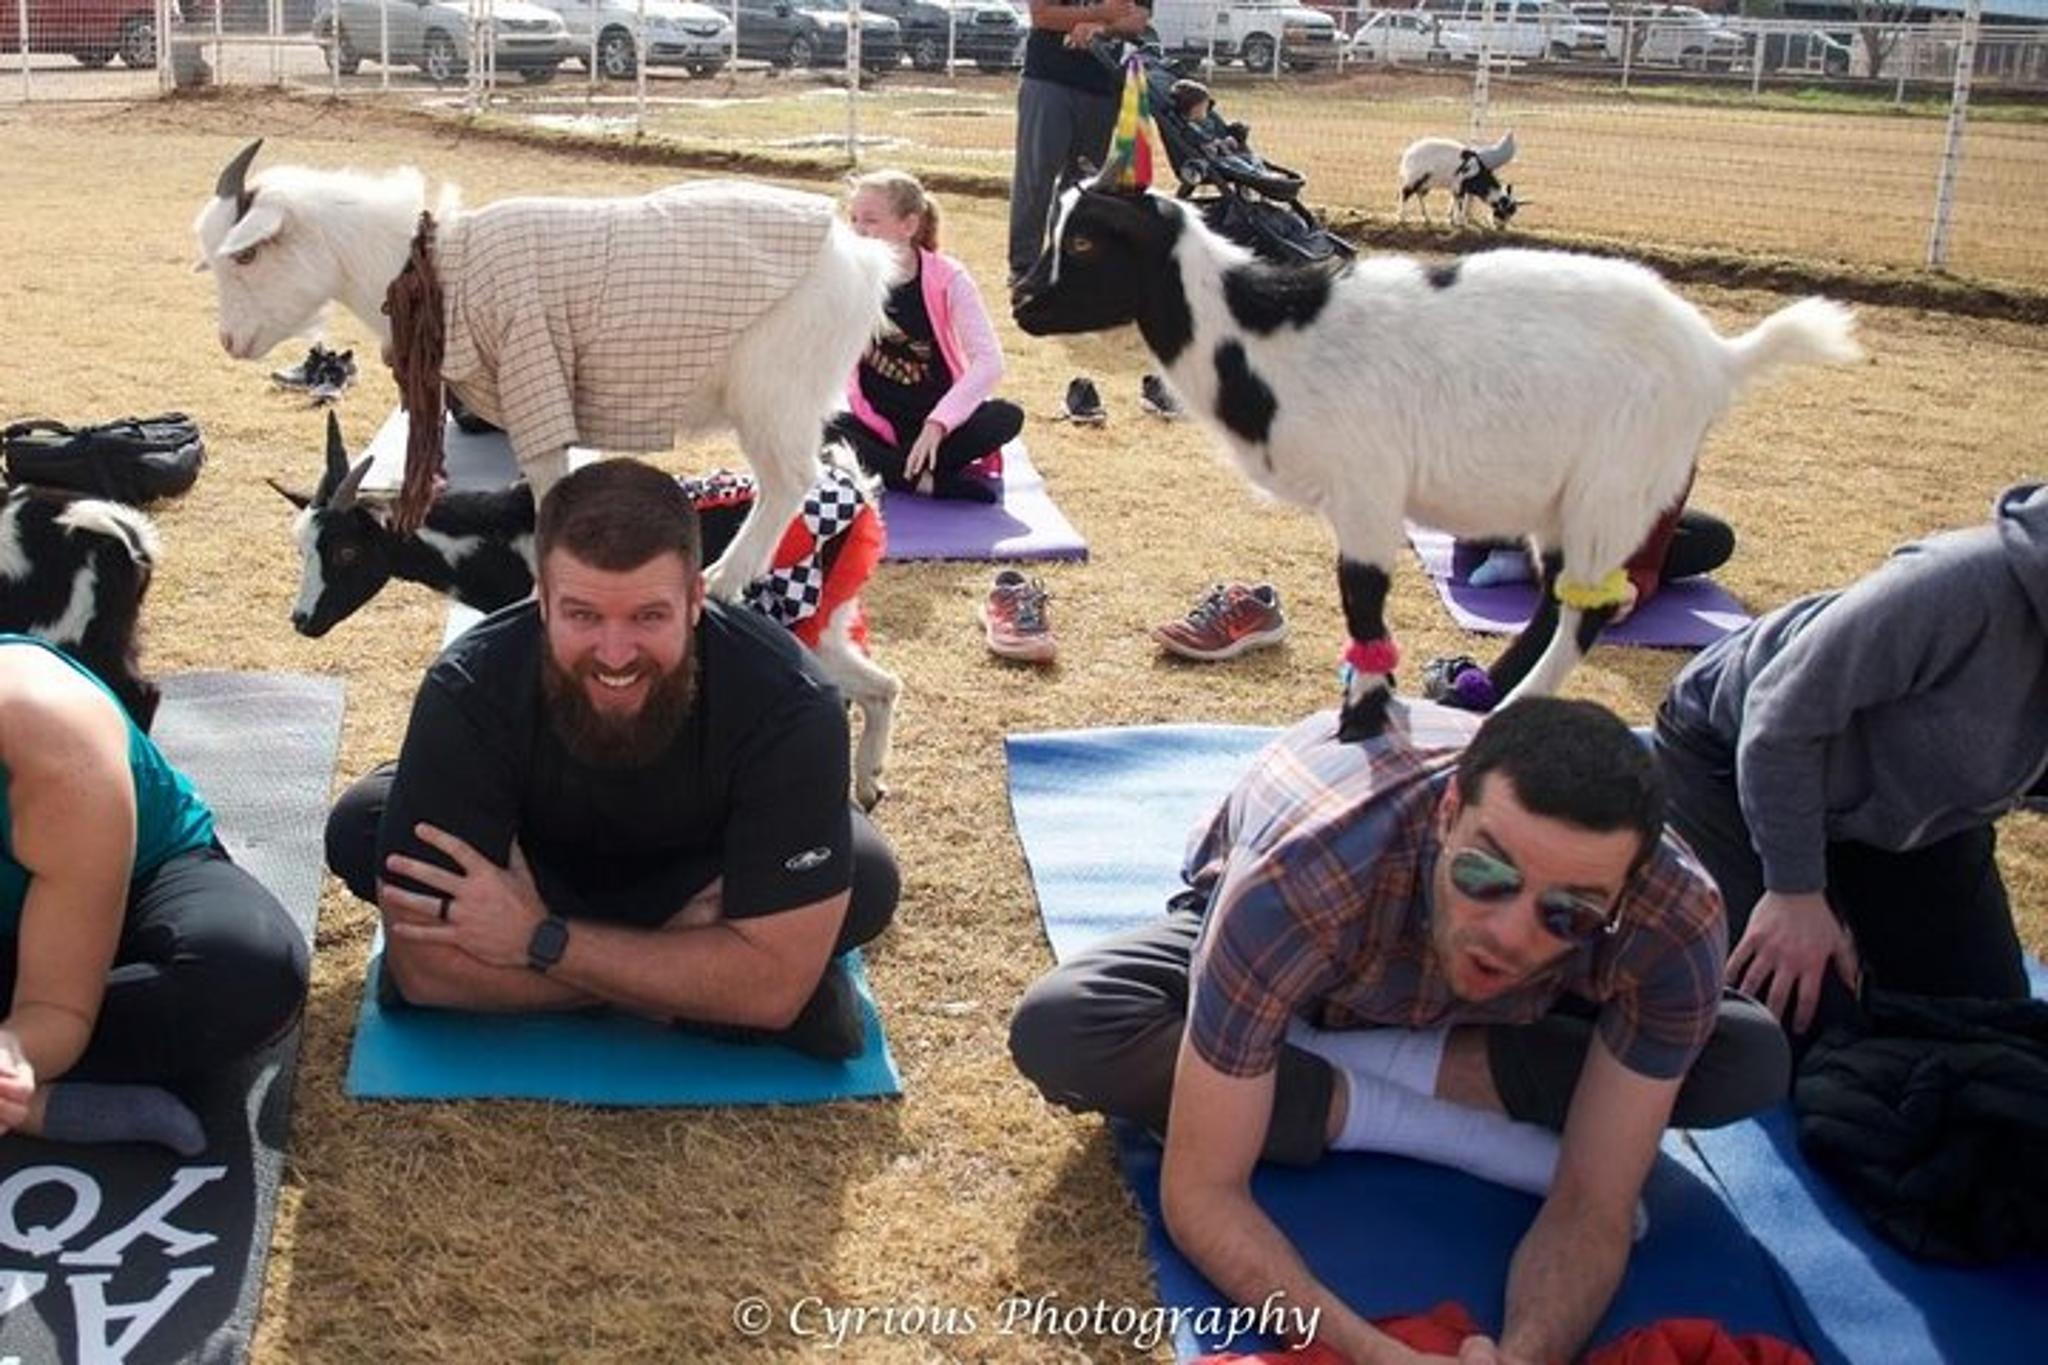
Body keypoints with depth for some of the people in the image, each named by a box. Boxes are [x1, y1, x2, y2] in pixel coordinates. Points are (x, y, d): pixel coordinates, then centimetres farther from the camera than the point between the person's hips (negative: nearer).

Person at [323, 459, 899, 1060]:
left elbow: (773, 984, -35)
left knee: (864, 879, -31)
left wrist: (542, 940, -37)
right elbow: (423, 961, -32)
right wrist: (675, 966, -34)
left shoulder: (792, 706, -36)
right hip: (533, 863, 3)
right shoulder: (469, 692, -34)